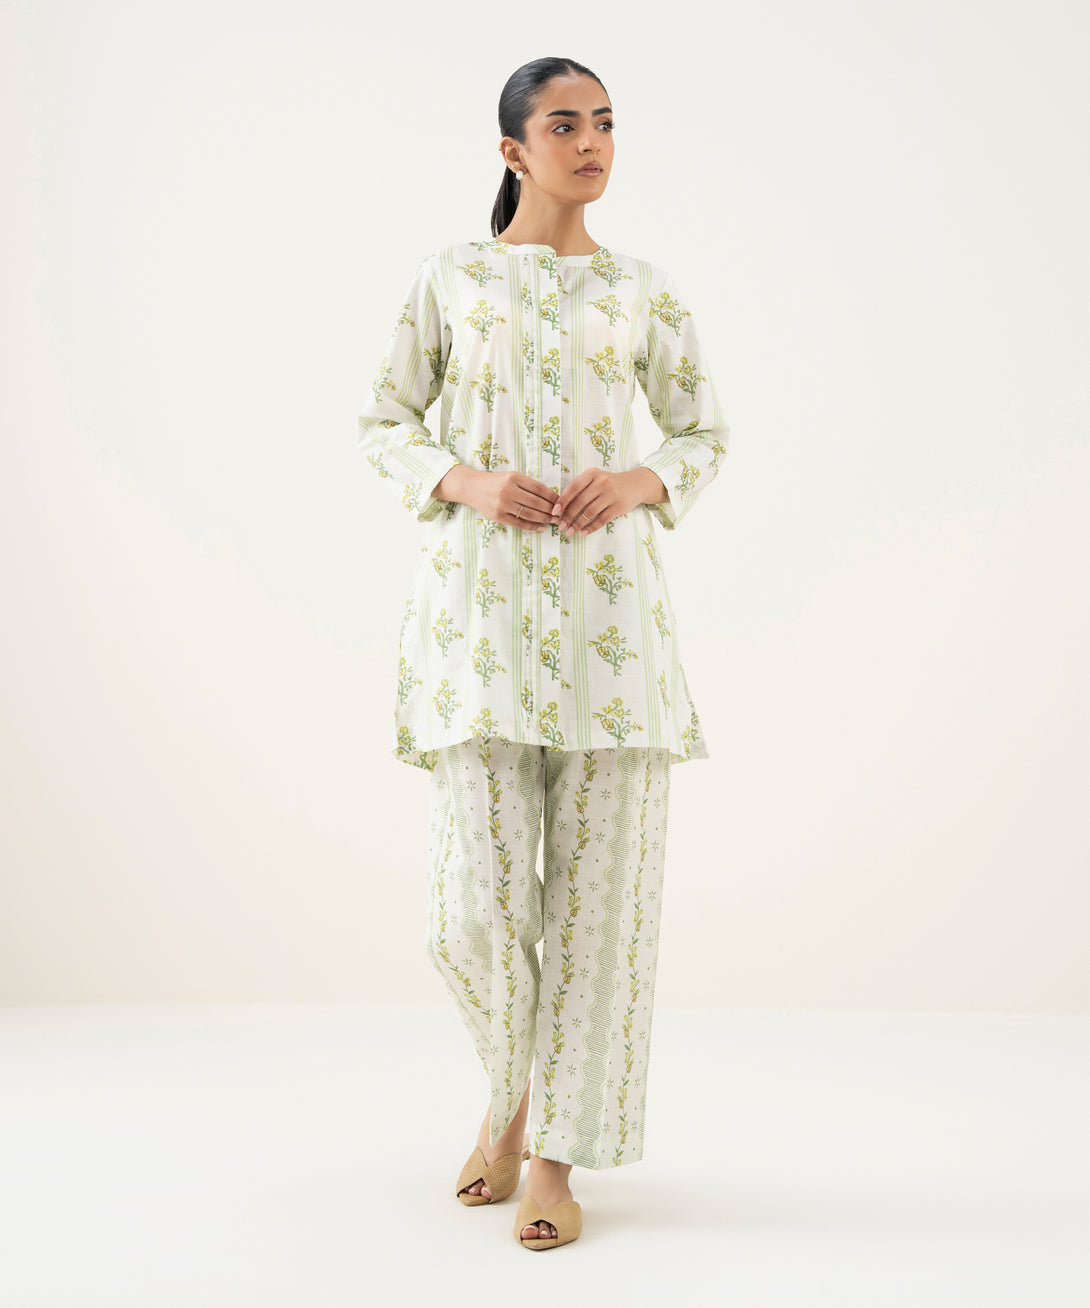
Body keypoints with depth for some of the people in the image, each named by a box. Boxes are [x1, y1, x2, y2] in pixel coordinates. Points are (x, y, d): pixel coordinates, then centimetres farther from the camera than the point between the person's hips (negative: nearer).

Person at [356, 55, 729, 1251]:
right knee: (477, 900, -6)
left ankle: (558, 1154, 13)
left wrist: (642, 481, -6)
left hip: (609, 605, 1)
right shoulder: (448, 279, 7)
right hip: (480, 602, -1)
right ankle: (513, 1086, 26)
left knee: (596, 881, -1)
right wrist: (468, 483, -9)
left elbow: (704, 434, 16)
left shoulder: (646, 293, 10)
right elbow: (383, 425, 10)